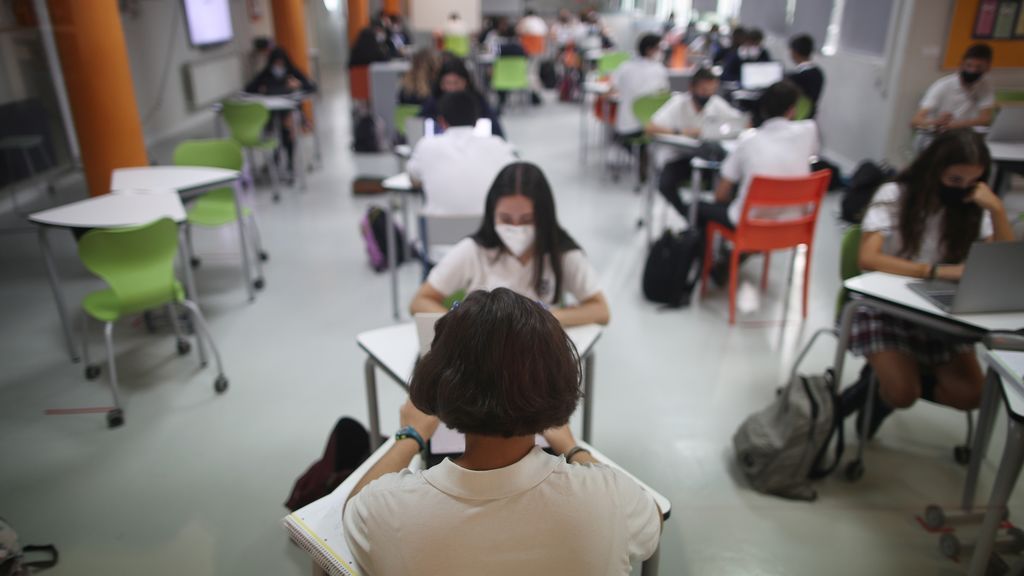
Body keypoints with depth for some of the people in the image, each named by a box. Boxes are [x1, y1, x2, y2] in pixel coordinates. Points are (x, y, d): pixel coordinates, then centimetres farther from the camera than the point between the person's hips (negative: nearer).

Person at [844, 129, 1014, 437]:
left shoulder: (972, 207, 3)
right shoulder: (894, 195, -9)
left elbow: (1008, 267, -4)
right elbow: (868, 259, -23)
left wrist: (997, 209, -15)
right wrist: (936, 271, -32)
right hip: (886, 307, -4)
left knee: (970, 394, -13)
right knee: (902, 393, -22)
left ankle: (888, 382, 11)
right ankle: (878, 385, 13)